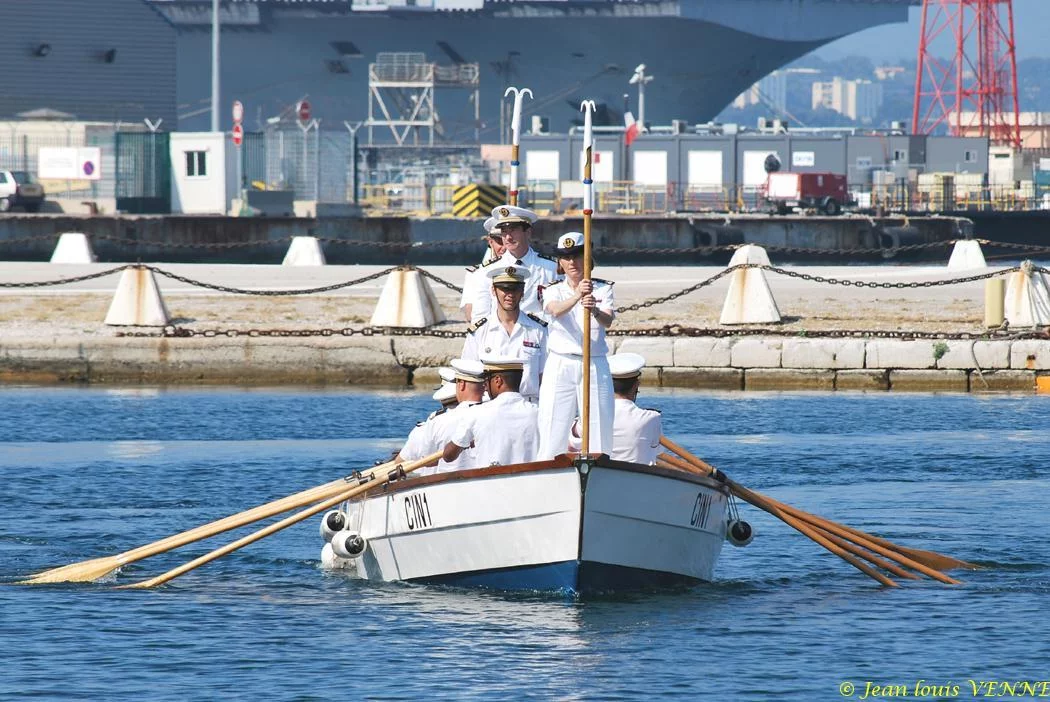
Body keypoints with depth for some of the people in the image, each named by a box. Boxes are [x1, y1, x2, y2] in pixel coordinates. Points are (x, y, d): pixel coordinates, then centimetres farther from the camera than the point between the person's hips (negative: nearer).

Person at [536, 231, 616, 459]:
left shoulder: (603, 289, 7)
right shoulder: (554, 291, 7)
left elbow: (607, 321, -12)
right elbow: (556, 311, -16)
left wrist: (595, 311, -35)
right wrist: (577, 296, -37)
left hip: (595, 365, 0)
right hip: (560, 365, 0)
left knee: (600, 429, -3)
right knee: (554, 430, -6)